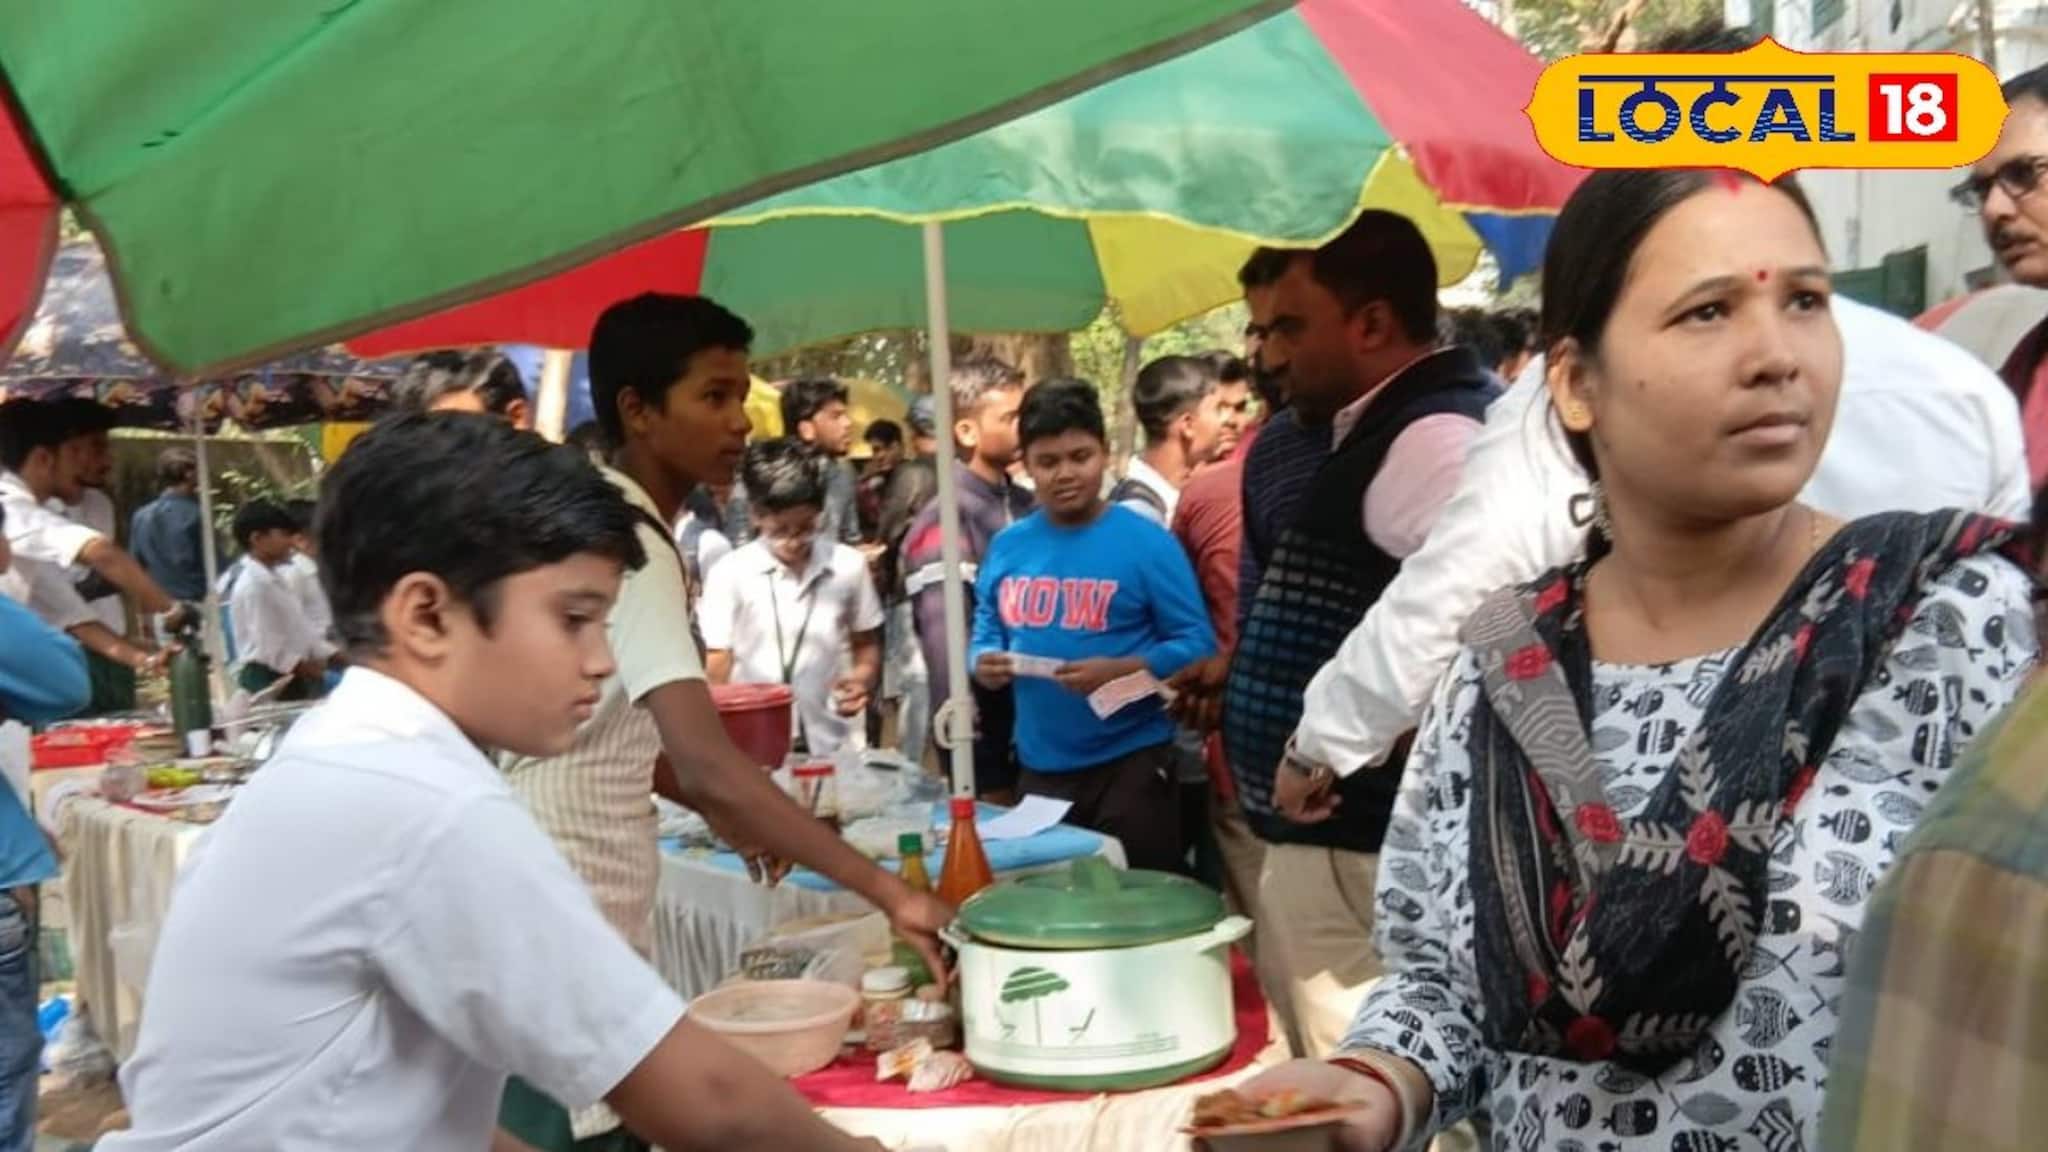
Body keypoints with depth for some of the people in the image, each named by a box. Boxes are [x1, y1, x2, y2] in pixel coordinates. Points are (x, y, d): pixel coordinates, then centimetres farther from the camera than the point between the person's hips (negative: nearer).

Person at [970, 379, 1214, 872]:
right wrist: (983, 663, -7)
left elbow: (1197, 644, -10)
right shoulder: (1007, 546, 5)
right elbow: (986, 632, 16)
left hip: (1131, 762, -4)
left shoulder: (1145, 541, -8)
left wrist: (1119, 672, -24)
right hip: (1039, 767, 4)